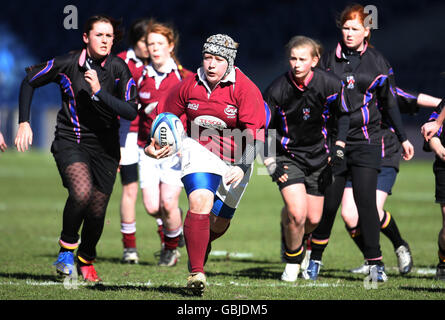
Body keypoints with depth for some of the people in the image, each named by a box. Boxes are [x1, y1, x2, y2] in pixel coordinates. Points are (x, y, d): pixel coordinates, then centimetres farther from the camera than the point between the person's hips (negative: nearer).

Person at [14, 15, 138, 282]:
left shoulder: (119, 69, -7)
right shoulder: (66, 64, -8)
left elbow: (131, 112, -15)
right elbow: (30, 81, 8)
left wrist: (99, 92, -25)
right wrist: (24, 122, 3)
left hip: (105, 147, 2)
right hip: (70, 142, -2)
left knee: (97, 211, 1)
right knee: (82, 192, -29)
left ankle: (86, 260, 30)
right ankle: (67, 248, -6)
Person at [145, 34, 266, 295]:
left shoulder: (246, 89, -15)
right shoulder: (190, 86, -5)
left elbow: (255, 134, -19)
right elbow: (166, 114, 13)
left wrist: (243, 167, -31)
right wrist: (152, 144, 0)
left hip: (234, 162, 0)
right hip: (199, 151, 0)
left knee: (219, 224, 9)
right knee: (200, 203, -27)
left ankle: (200, 247, 47)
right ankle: (196, 272, -26)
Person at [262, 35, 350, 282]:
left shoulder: (330, 84, -13)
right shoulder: (276, 90, -18)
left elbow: (344, 114, 6)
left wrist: (339, 148, -3)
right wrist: (271, 166, -16)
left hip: (318, 156, 3)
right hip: (287, 156, -3)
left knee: (313, 219, 5)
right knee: (297, 214, -19)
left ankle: (292, 240, 39)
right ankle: (292, 262, 7)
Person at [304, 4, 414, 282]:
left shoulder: (377, 62, 4)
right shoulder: (329, 60, 6)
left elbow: (390, 103, 12)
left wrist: (403, 138, 13)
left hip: (366, 143, -1)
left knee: (366, 201, -11)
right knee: (327, 204, 2)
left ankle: (375, 263, -5)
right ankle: (315, 259, 19)